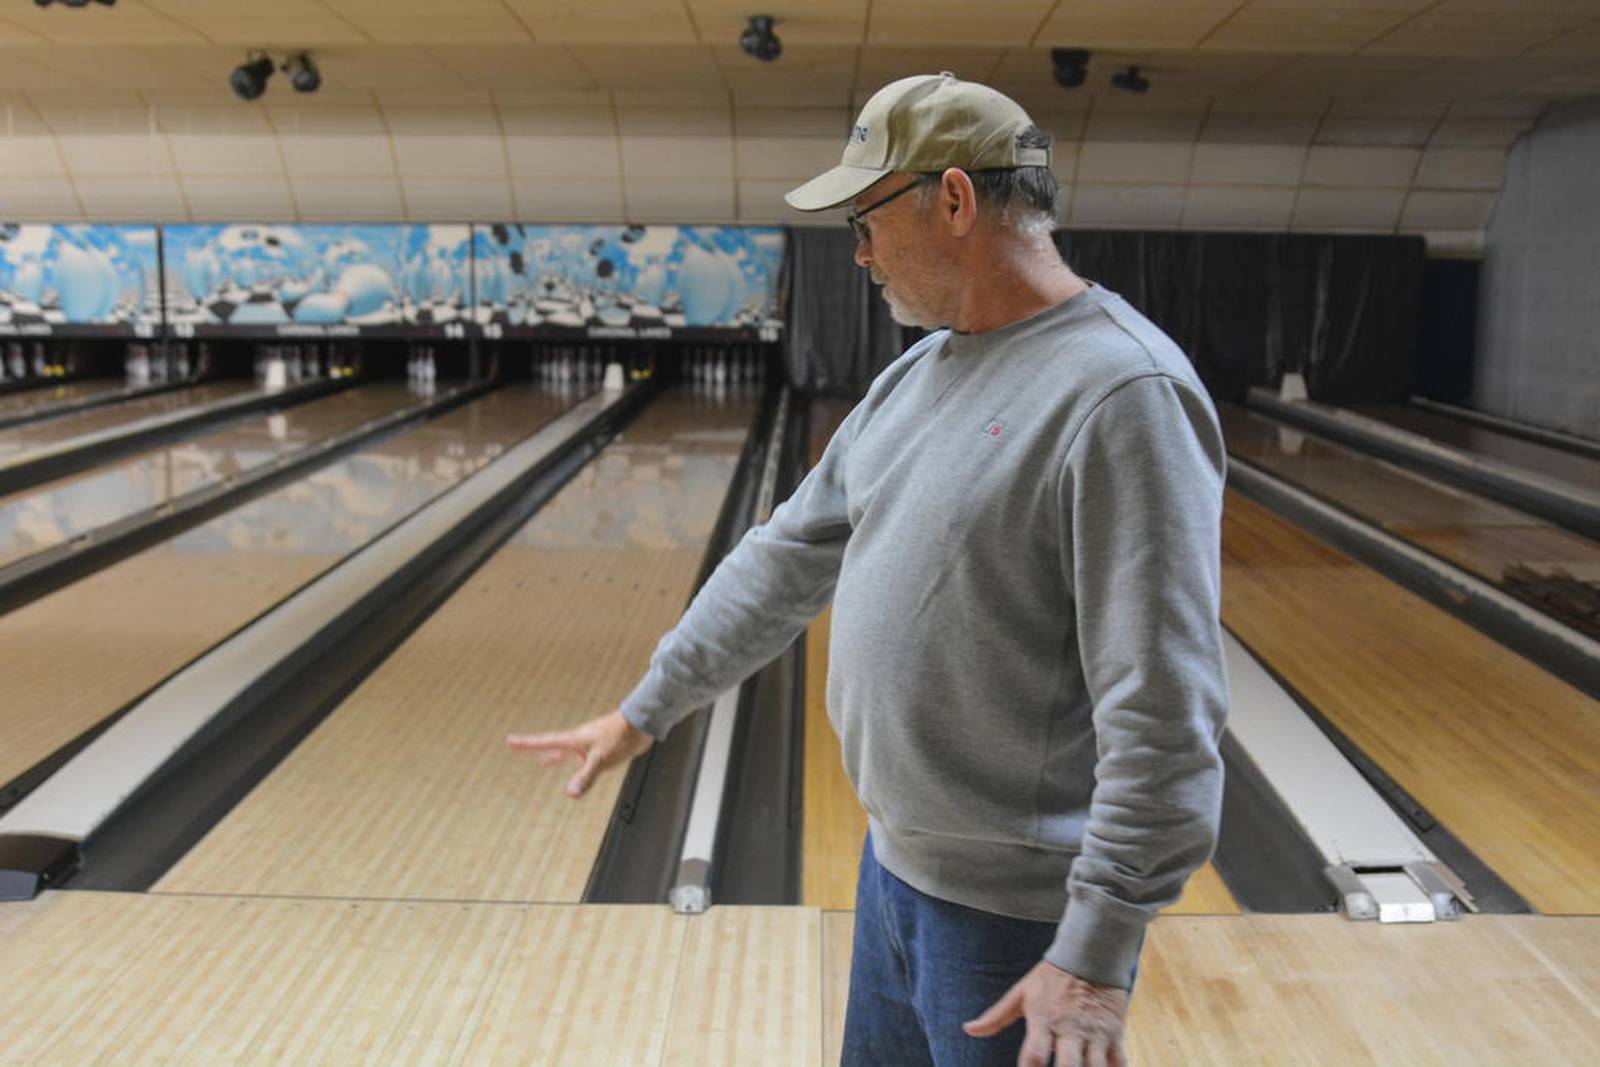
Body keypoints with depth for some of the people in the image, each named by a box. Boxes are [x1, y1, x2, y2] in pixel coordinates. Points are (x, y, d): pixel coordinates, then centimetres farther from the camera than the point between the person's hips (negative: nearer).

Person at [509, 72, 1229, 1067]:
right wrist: (645, 711, 16)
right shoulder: (920, 372, 6)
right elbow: (790, 558, 12)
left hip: (1016, 914, -8)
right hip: (895, 867, 8)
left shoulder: (1122, 391, -22)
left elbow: (1163, 716, -24)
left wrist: (1098, 958, -23)